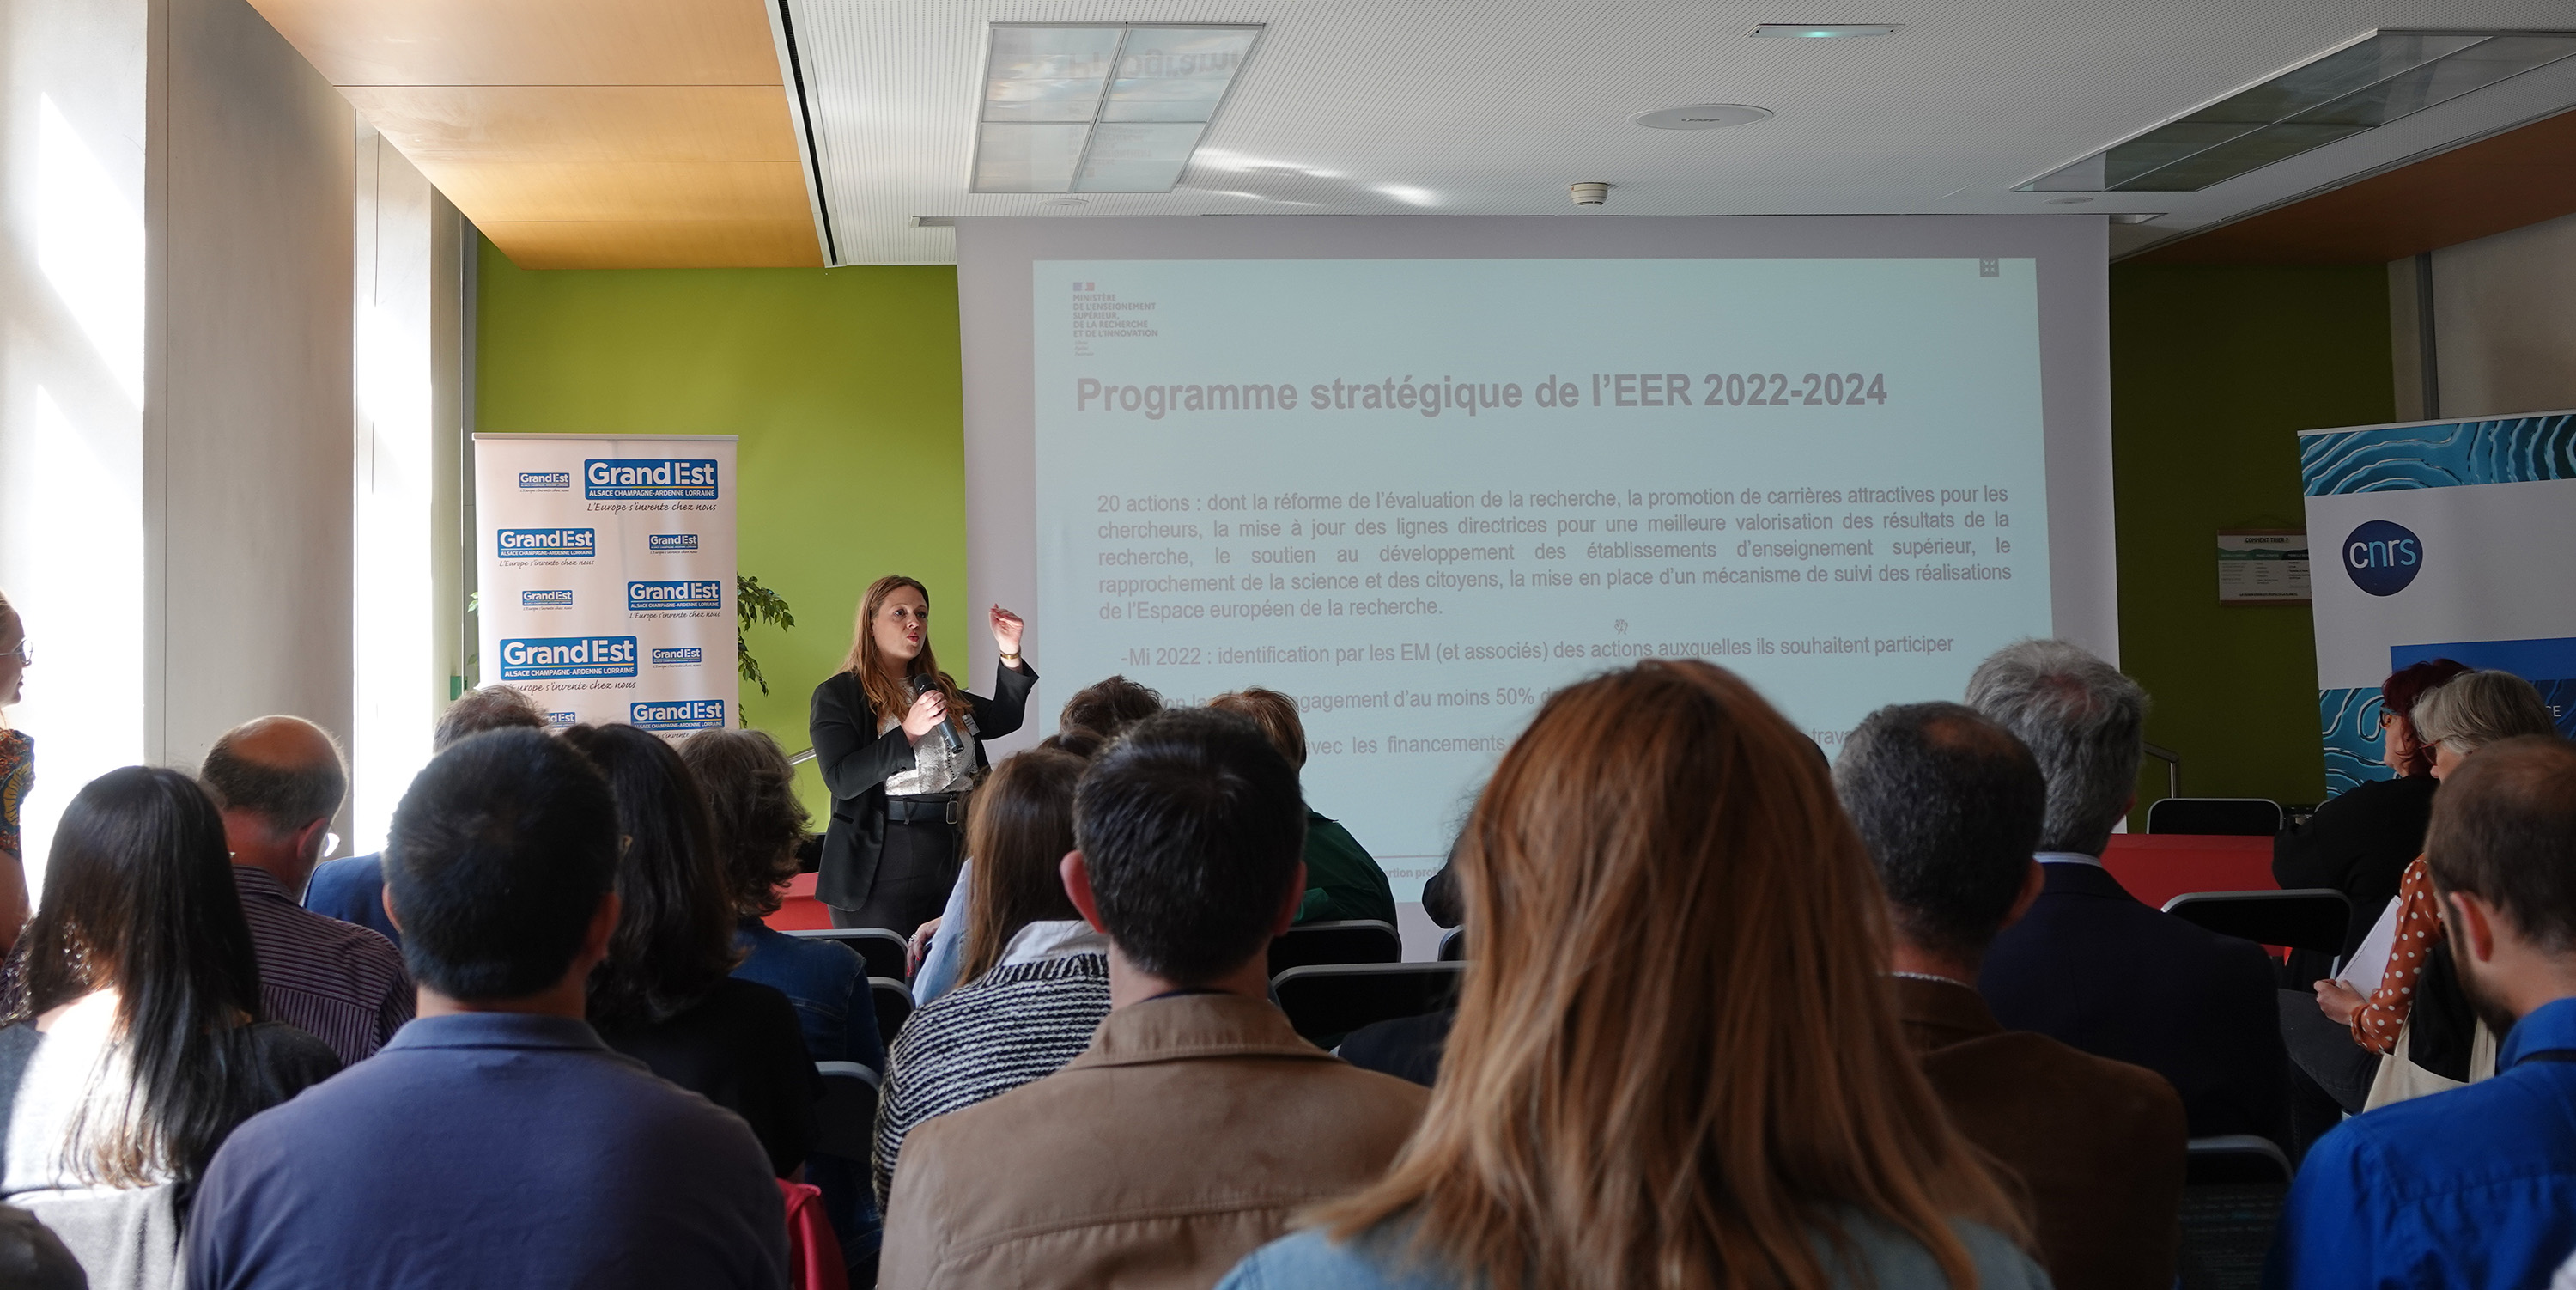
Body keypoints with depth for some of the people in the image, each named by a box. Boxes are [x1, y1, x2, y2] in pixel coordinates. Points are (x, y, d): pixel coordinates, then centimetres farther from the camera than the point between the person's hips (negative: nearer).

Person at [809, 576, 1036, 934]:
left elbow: (1003, 720, 15)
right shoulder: (837, 695, -3)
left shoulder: (939, 688, 17)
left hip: (955, 848, 6)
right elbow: (842, 780, -14)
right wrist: (909, 732, -20)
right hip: (884, 863, -6)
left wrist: (1010, 655, 3)